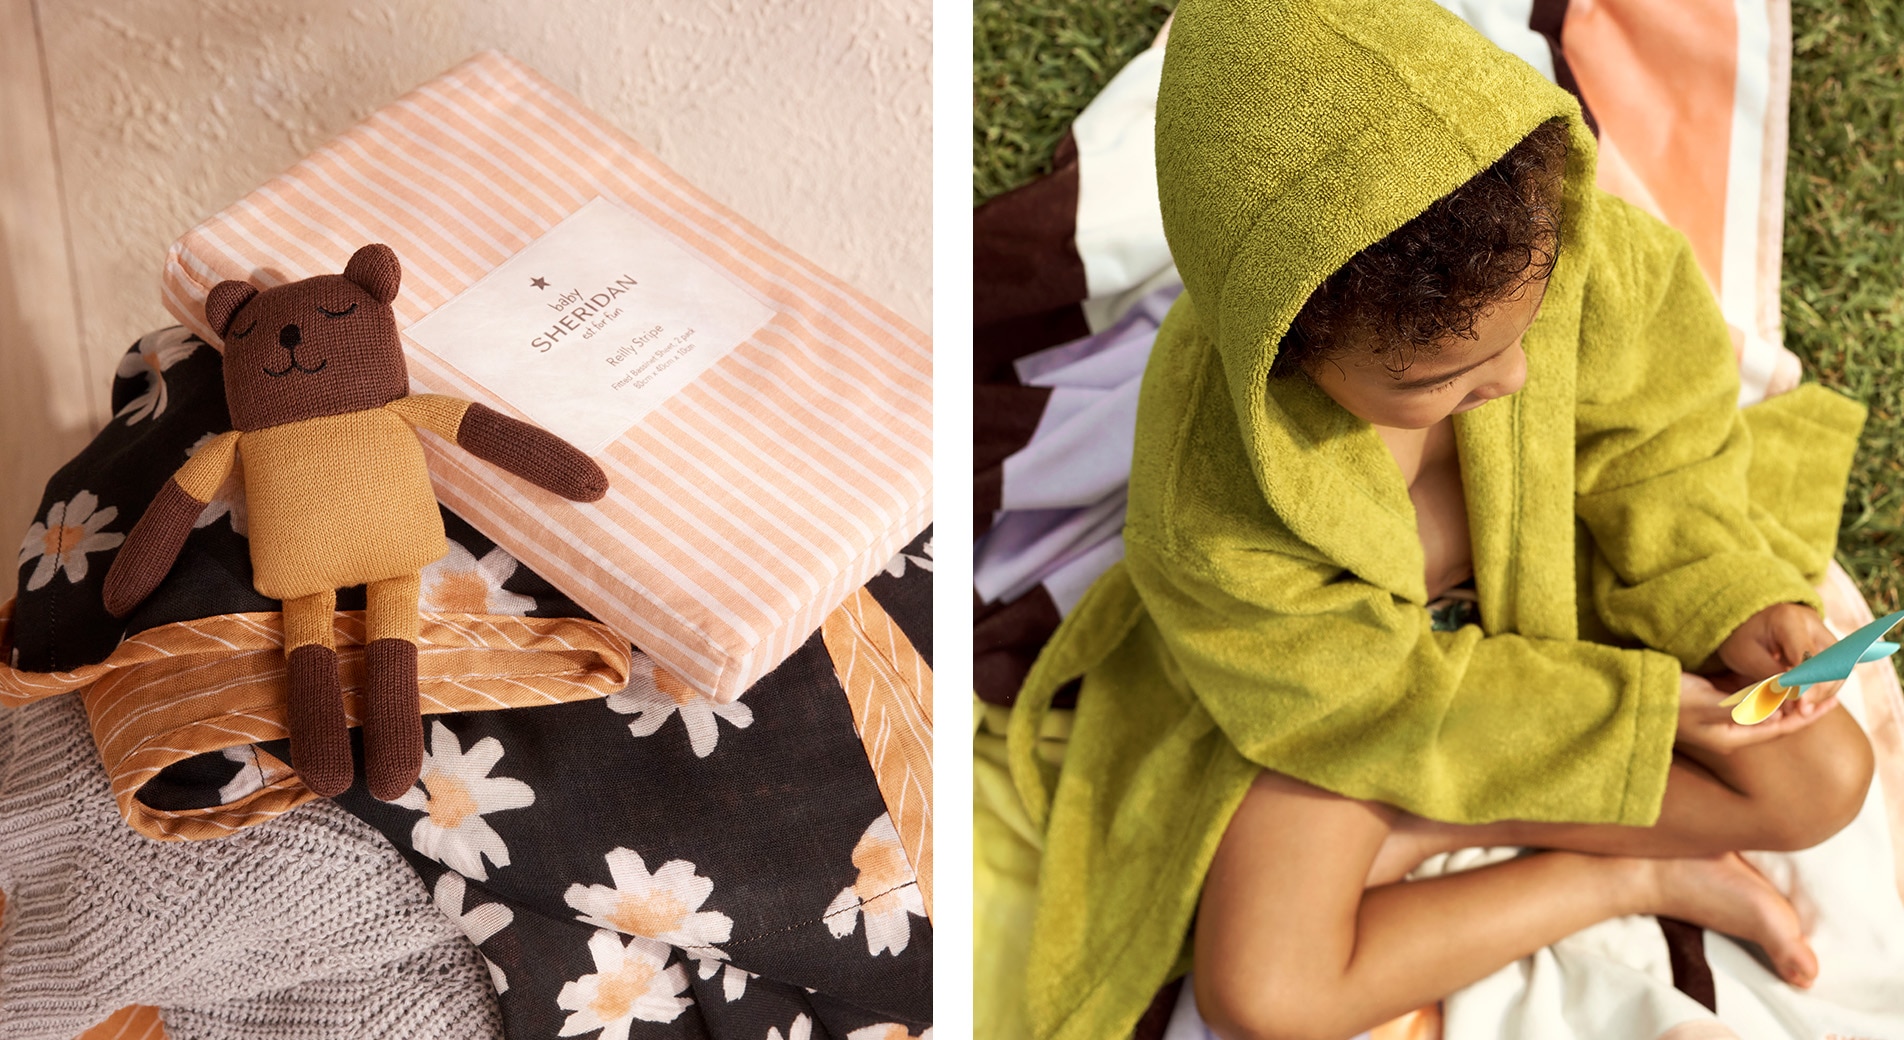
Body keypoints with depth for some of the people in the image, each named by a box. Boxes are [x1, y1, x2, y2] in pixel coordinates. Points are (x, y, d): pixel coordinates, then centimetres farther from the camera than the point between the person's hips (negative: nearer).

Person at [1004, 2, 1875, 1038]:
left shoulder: (1554, 243, -32)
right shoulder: (1210, 521, -41)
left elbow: (1653, 415, -7)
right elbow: (1377, 705, -23)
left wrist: (1730, 590, -16)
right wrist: (1641, 711, -21)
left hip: (1548, 595, 4)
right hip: (1350, 673, -3)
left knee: (1823, 778, -5)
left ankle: (1411, 836, -4)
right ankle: (1633, 875, -6)